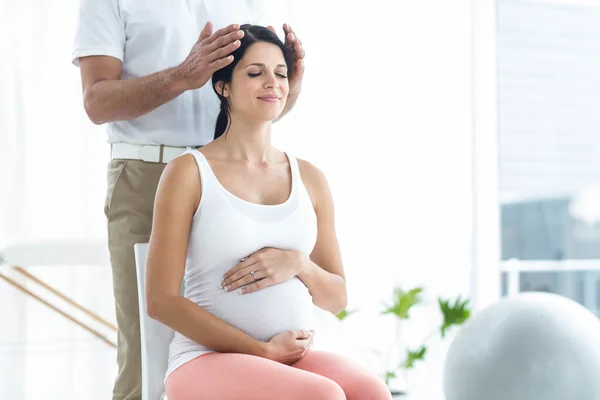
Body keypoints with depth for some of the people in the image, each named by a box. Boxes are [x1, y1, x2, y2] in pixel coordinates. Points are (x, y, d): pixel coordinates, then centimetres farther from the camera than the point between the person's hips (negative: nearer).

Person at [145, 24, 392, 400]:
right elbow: (162, 300, -5)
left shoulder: (309, 178, 13)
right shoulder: (188, 173, 0)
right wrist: (263, 350, -11)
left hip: (297, 361, 4)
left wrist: (298, 264, -7)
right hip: (209, 360, -4)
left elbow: (337, 297, 17)